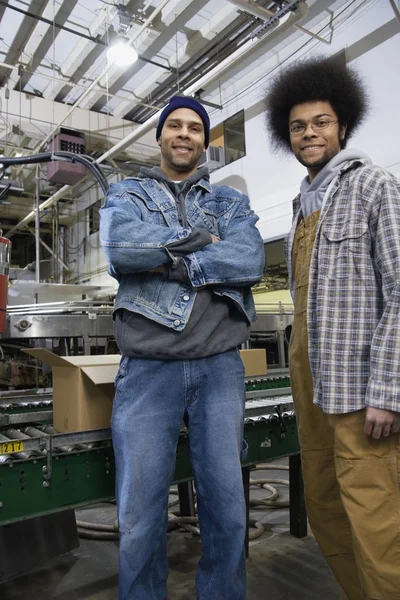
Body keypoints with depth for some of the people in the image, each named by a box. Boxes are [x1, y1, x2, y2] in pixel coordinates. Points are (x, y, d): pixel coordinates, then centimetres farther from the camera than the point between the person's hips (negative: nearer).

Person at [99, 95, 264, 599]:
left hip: (219, 368, 2)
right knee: (140, 518, 7)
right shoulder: (126, 194, 12)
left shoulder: (231, 202, 15)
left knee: (227, 510, 11)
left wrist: (169, 261, -10)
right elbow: (121, 249, -12)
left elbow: (250, 261, -7)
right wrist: (202, 238, -6)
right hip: (147, 369, -1)